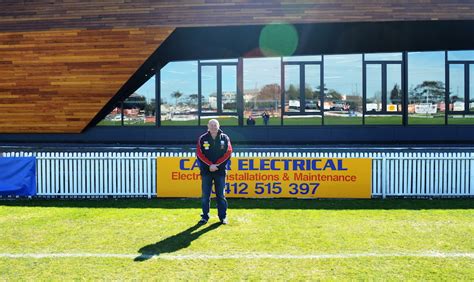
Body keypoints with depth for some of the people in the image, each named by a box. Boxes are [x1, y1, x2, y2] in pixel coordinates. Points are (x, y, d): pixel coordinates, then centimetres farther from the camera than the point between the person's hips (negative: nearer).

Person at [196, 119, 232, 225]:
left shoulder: (225, 138, 4)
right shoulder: (202, 138, 4)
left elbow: (228, 153, -2)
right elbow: (200, 154, -2)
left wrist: (216, 165, -10)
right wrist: (210, 165, -13)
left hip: (220, 170, 0)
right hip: (206, 170, 0)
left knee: (221, 195, 6)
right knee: (205, 195, 3)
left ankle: (223, 216, 15)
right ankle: (205, 216, 12)